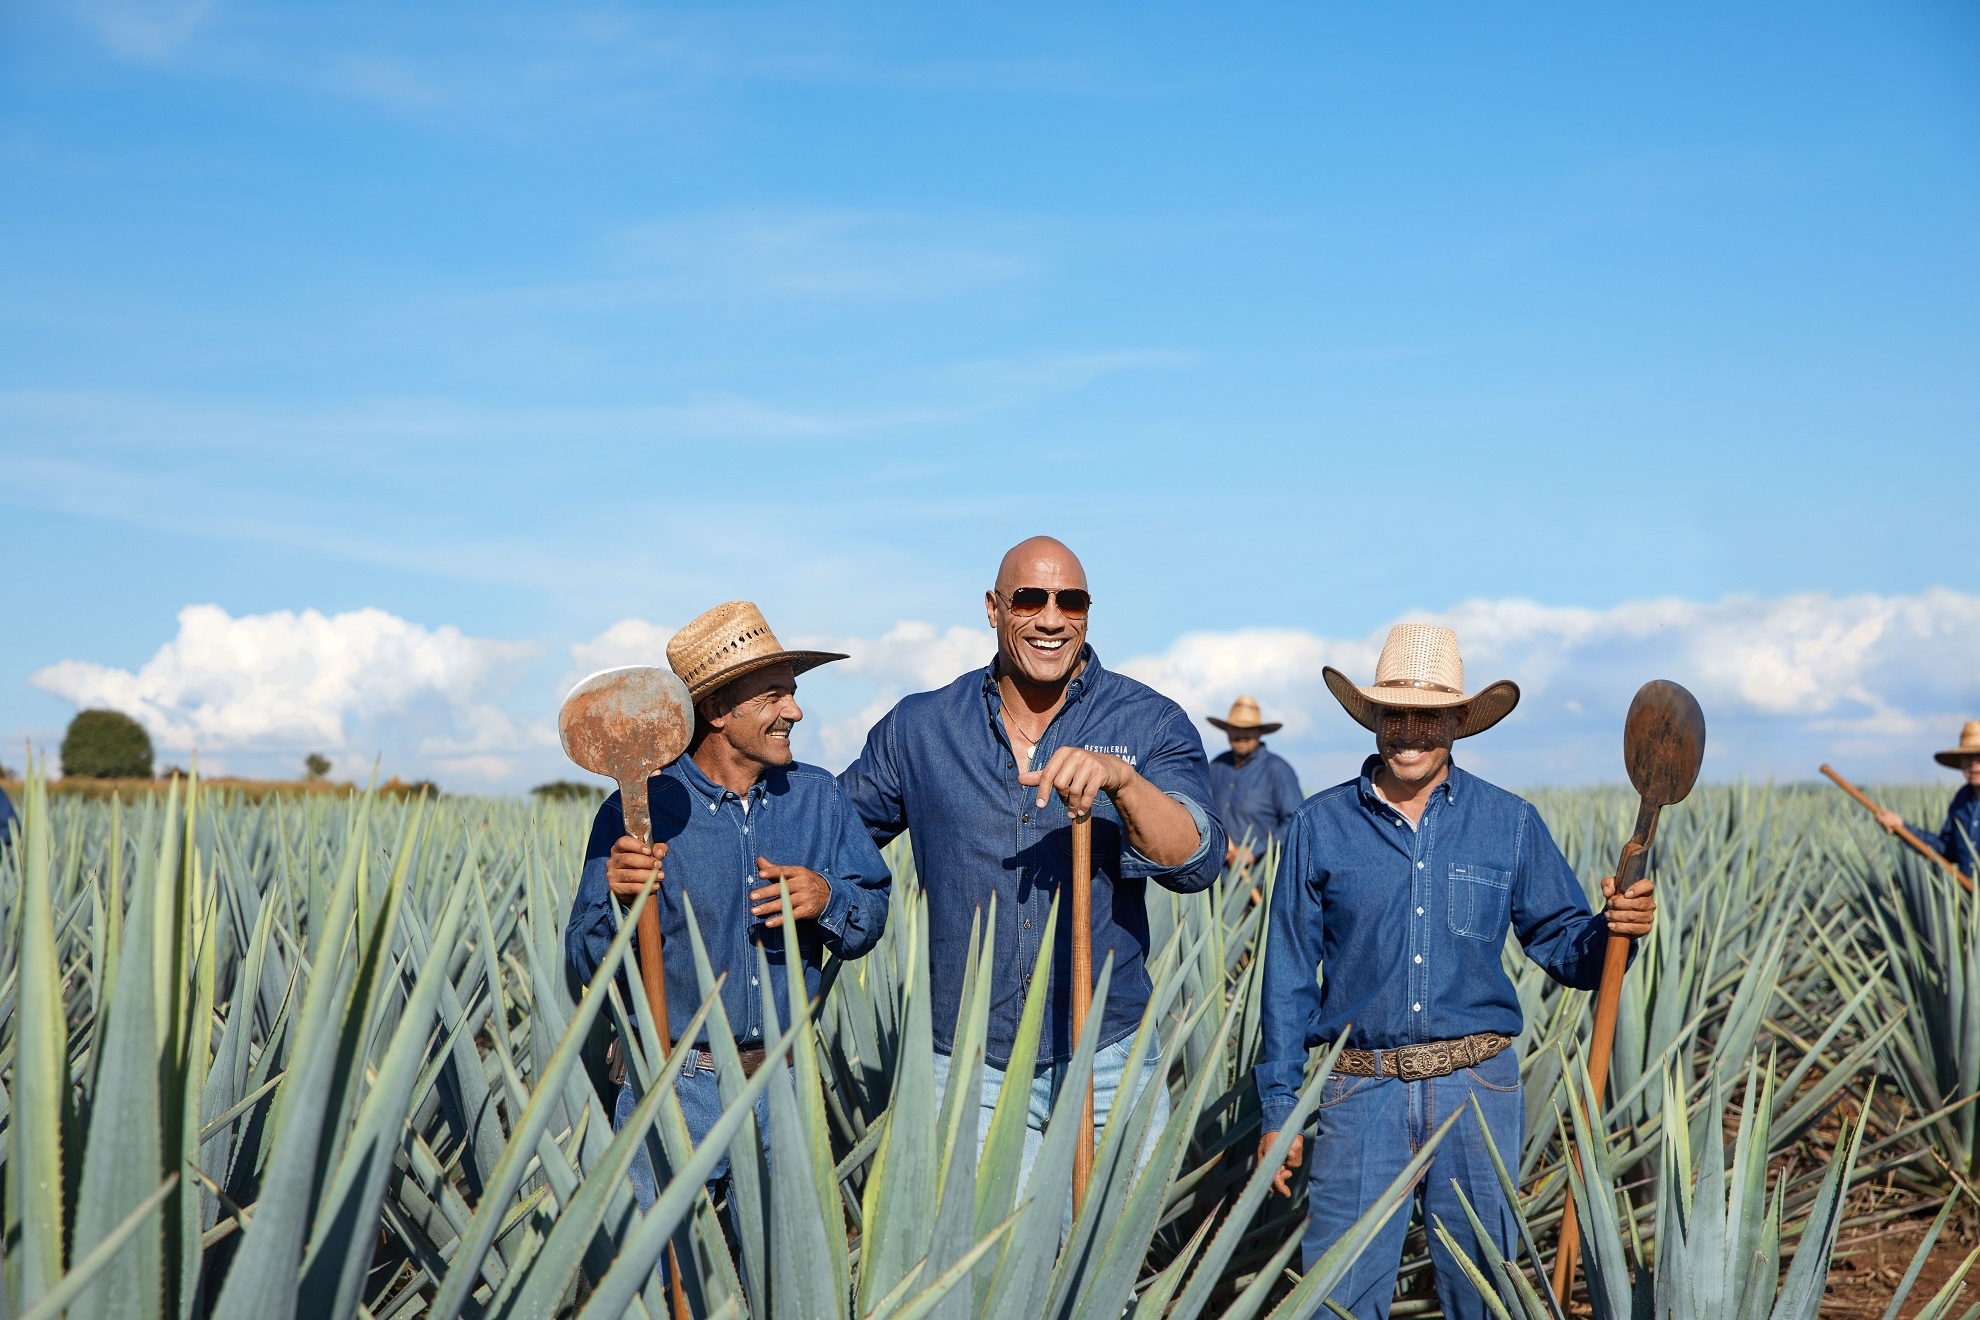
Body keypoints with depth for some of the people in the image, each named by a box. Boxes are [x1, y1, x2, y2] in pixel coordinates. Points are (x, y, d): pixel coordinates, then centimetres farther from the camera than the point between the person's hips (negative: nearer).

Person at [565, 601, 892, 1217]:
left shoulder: (819, 797, 1)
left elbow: (872, 917, 6)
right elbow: (587, 962, -9)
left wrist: (828, 900, -15)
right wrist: (620, 901, -29)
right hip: (673, 1090, -3)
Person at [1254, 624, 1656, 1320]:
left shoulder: (1511, 824, 5)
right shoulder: (1320, 826, 2)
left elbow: (1561, 942, 8)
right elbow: (1288, 978, 4)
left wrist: (1614, 930, -16)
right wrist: (1277, 1112, 2)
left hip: (1477, 1088, 1)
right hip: (1360, 1095, -1)